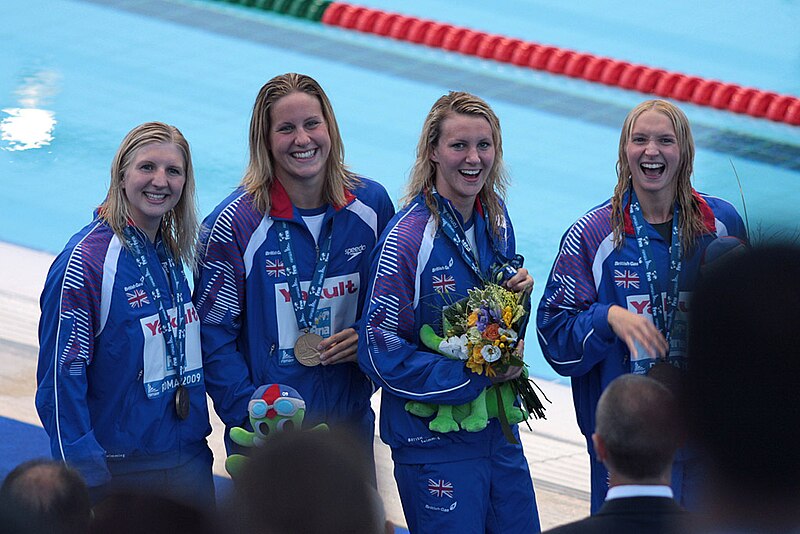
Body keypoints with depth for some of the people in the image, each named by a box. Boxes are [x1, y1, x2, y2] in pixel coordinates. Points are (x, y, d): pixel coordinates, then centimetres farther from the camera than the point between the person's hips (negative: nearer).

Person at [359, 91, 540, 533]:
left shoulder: (496, 219, 3)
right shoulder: (407, 239, -18)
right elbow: (381, 354, -17)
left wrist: (518, 289, -5)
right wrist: (476, 377, -18)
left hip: (498, 428, 7)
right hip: (435, 442, -7)